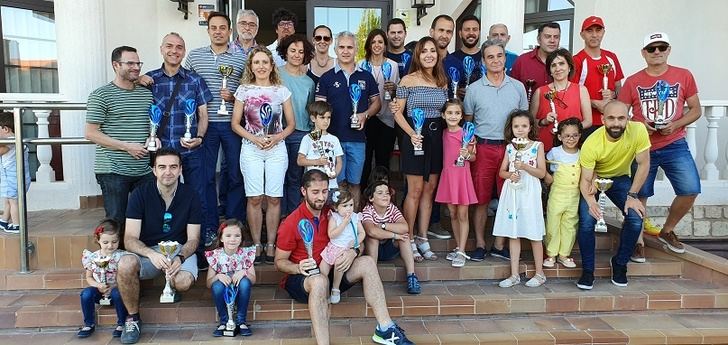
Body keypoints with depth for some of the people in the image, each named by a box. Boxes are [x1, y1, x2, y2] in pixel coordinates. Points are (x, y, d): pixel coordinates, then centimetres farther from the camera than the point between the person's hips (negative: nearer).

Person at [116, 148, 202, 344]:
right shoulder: (140, 194, -6)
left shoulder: (190, 196, -3)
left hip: (180, 249, 0)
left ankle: (172, 286, 10)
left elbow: (193, 239, -2)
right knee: (125, 264, -34)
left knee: (183, 282, -33)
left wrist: (180, 258, -25)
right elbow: (130, 239, -11)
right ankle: (132, 318, -9)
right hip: (147, 250, 1)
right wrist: (152, 254, -32)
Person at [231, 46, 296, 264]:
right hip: (251, 150, 0)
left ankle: (271, 245, 11)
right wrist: (254, 139, -10)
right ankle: (256, 245, 10)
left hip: (276, 149, 1)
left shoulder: (282, 91, 5)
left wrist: (278, 137, -10)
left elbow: (291, 123, 8)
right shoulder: (244, 90, 4)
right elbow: (235, 124, 4)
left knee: (274, 198, 1)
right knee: (254, 198, 0)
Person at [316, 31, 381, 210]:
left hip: (357, 138, 1)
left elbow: (376, 103, 13)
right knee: (337, 182, 3)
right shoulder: (327, 78, 4)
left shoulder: (366, 77, 9)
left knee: (355, 183, 9)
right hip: (333, 137, -1)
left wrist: (365, 115, -8)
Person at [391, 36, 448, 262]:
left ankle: (422, 239, 18)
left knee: (430, 189, 9)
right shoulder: (408, 80, -4)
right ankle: (409, 241, 9)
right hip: (415, 136, -5)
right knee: (415, 190, -3)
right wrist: (411, 133, -19)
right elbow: (398, 112, -6)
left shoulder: (442, 81, 11)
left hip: (436, 136, 5)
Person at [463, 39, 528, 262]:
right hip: (483, 148, -1)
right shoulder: (474, 89, 4)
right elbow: (468, 121, 10)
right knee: (481, 199, 2)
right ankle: (480, 245, 14)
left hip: (511, 147, 2)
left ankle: (499, 245, 16)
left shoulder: (518, 87, 8)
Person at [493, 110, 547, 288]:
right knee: (513, 234, 5)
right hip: (512, 191, 4)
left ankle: (539, 273, 16)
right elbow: (502, 171, 10)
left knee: (534, 234, 2)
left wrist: (525, 166, -17)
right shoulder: (510, 147, 9)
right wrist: (510, 175, -10)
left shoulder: (537, 145, -1)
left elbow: (542, 173, -4)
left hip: (529, 192, -3)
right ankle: (514, 274, 13)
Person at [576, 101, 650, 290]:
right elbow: (585, 180, -24)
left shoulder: (638, 130, -28)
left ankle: (620, 263, 9)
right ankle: (587, 271, 0)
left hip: (621, 178, 2)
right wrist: (591, 201, -43)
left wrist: (632, 196, -18)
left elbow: (643, 164, -16)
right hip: (594, 178, -2)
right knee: (587, 221, -20)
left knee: (636, 218, -16)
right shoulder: (591, 144, -31)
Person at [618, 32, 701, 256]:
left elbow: (696, 109, 7)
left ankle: (667, 231, 14)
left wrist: (676, 125, -11)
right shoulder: (633, 82, 1)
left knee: (690, 190, -11)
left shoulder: (684, 76, 3)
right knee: (639, 195, 3)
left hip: (674, 145, 1)